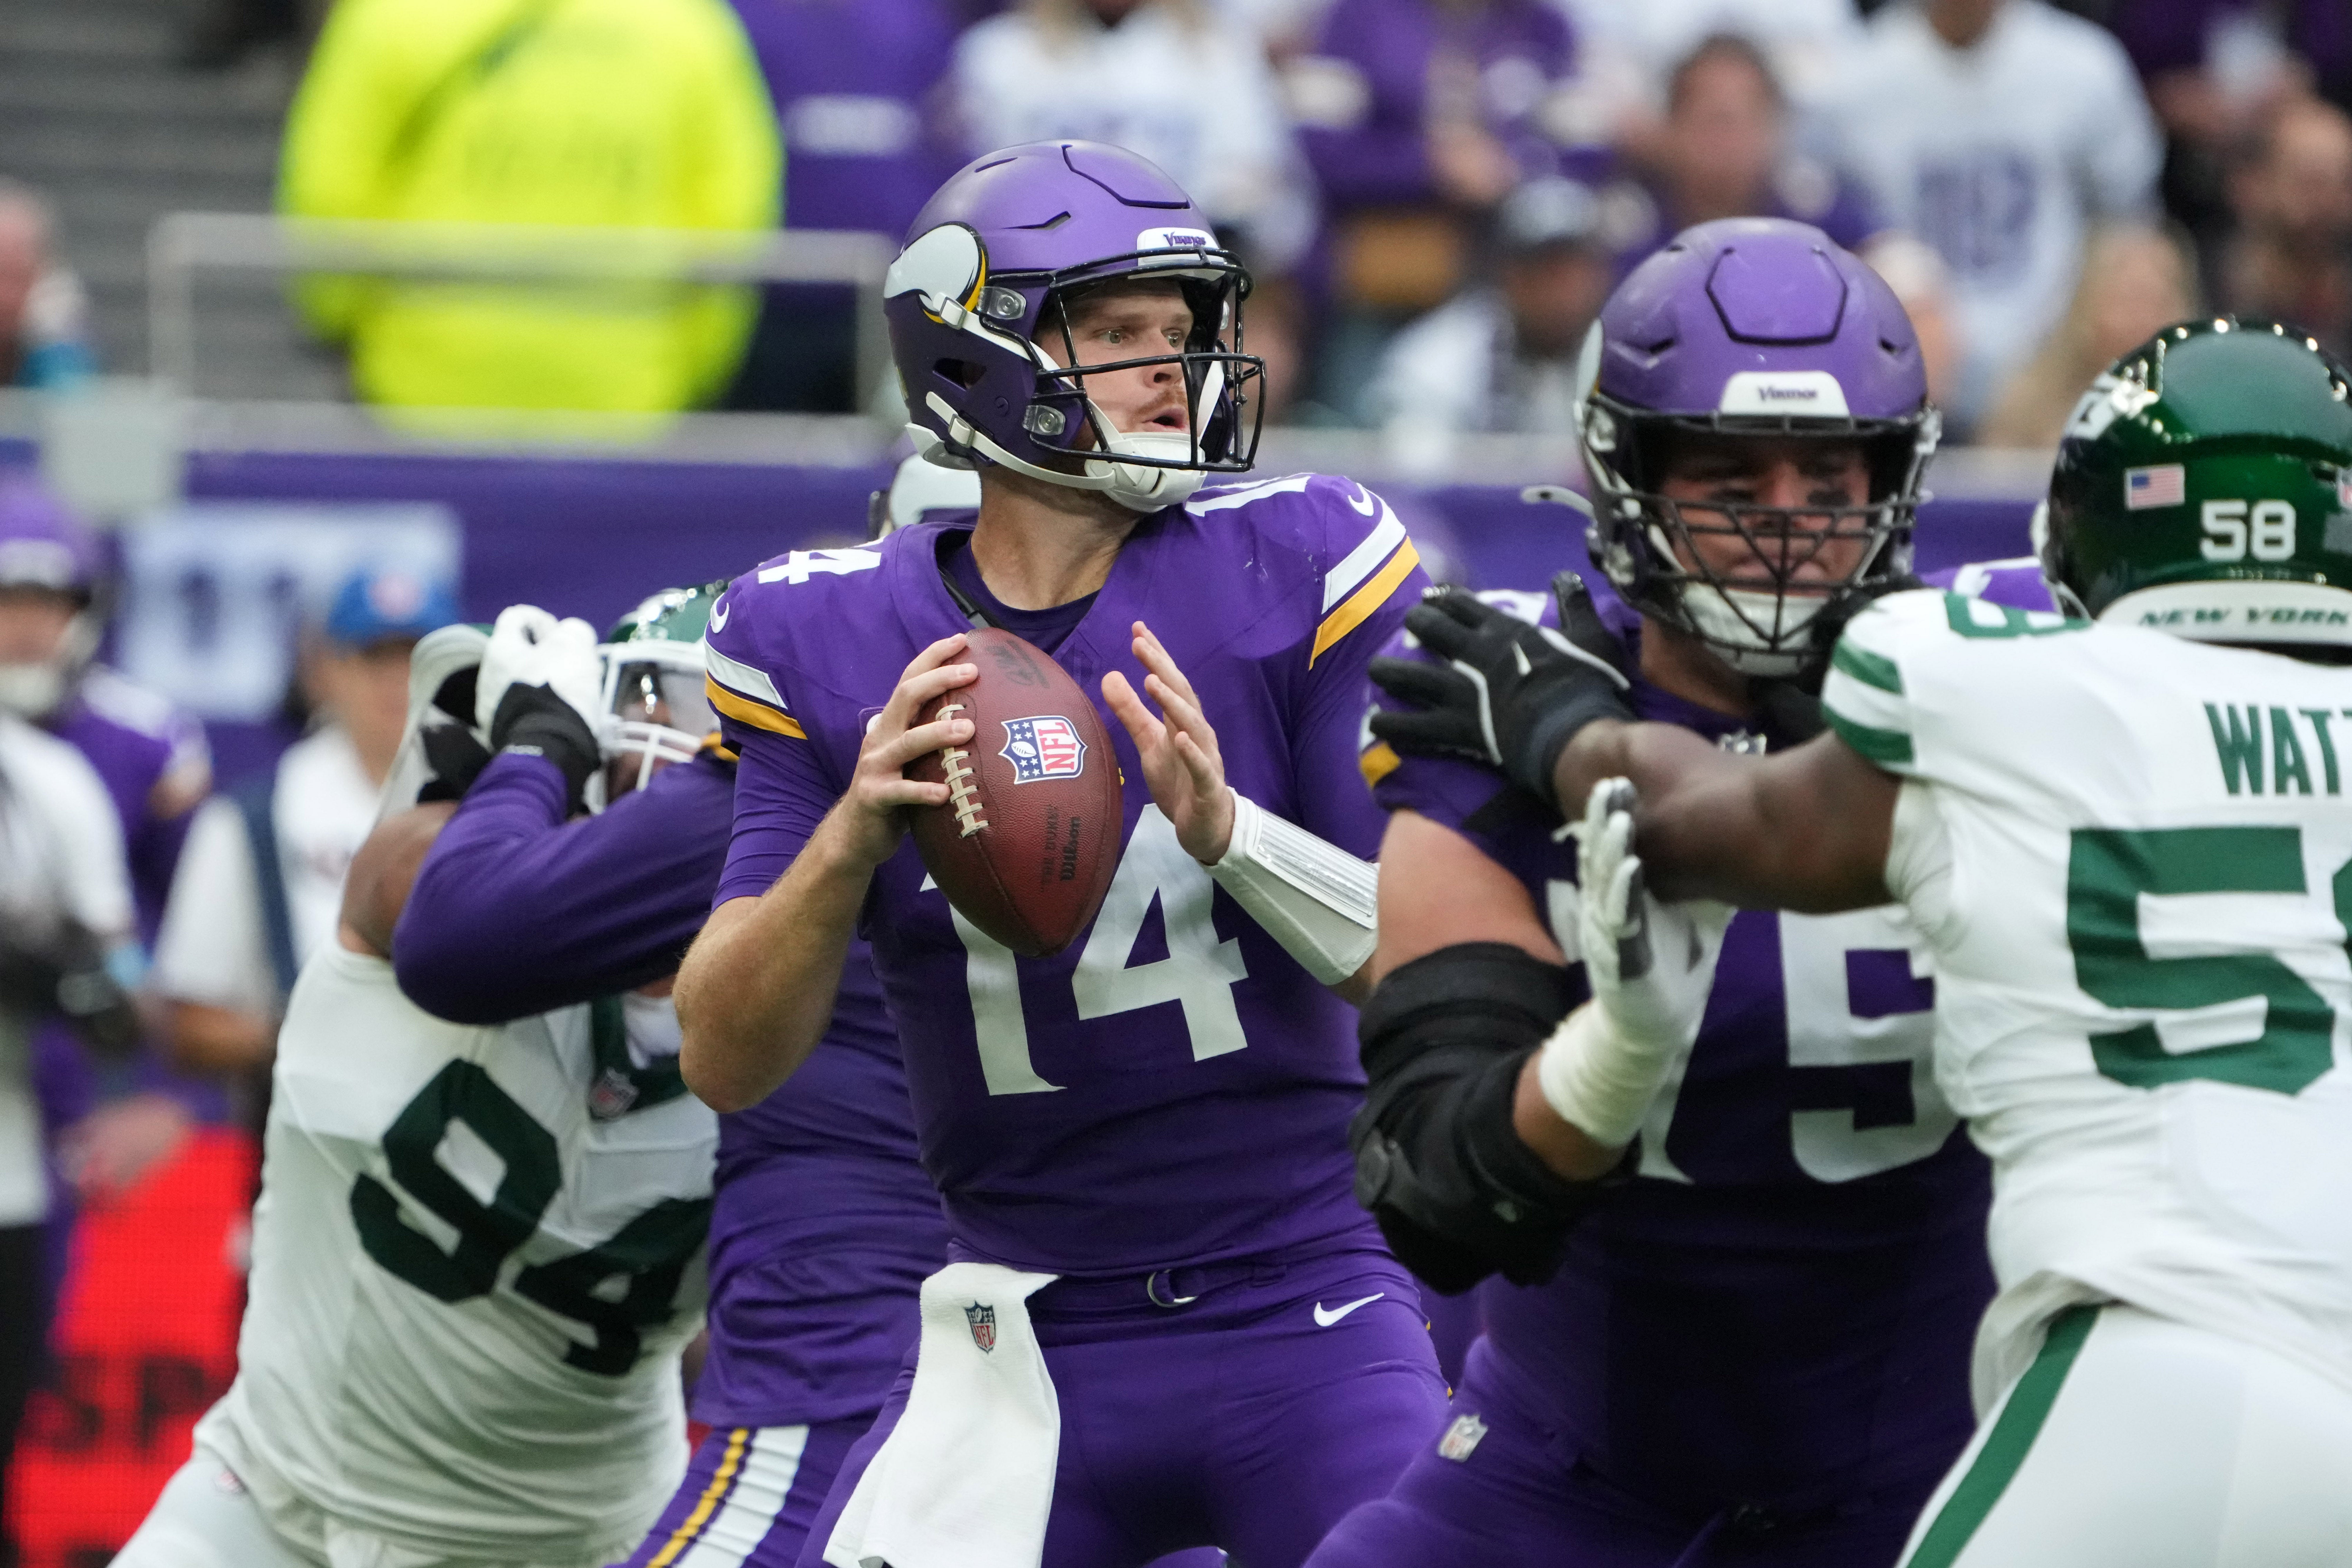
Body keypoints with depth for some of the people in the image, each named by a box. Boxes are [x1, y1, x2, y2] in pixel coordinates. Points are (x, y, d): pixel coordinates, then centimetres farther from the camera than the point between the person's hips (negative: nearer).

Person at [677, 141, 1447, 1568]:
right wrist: (855, 836, -22)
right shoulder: (830, 643, -1)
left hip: (1310, 1307, -1)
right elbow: (727, 1065, -5)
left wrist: (1229, 832, -26)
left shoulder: (1300, 572, -5)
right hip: (1029, 1338, 1)